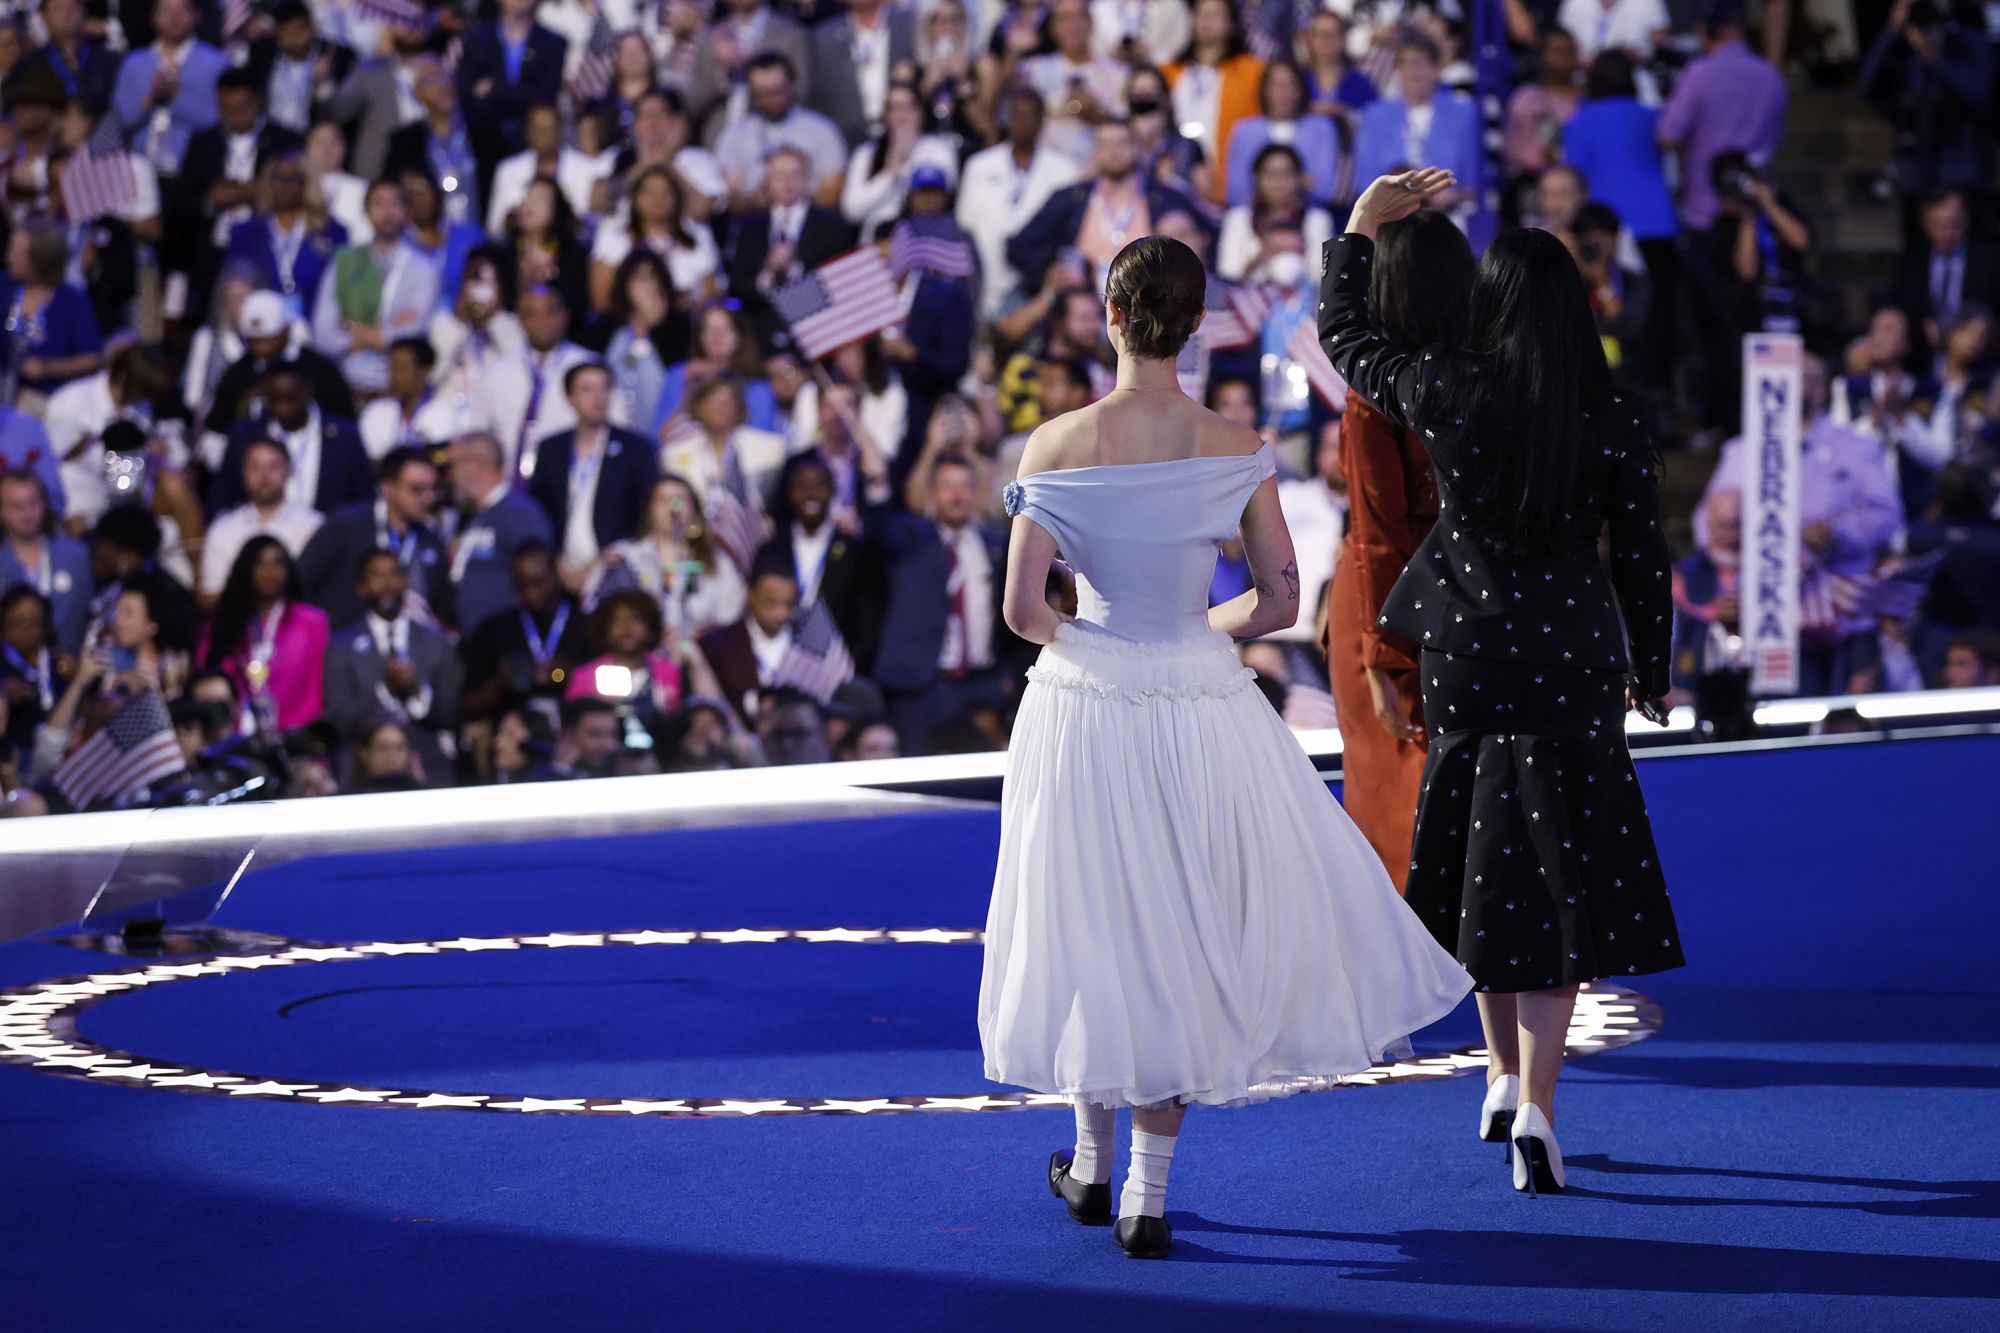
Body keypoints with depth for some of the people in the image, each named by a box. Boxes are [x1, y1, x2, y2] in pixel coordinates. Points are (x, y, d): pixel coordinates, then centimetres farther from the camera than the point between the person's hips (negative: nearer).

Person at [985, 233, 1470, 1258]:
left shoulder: (1058, 447, -11)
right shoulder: (1234, 450, -9)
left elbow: (1021, 609, -13)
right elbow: (1279, 603, -6)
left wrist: (1071, 637, 9)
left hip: (1085, 709, 0)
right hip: (1202, 708, 0)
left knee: (1095, 930, 17)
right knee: (1183, 934, 11)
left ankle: (1094, 1163, 32)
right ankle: (1147, 1196, 11)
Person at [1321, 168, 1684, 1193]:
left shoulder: (1447, 390, -8)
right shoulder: (1610, 417, -7)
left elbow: (1345, 340, 10)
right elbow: (1643, 556, -1)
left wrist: (1361, 226, 22)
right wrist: (1650, 673, 13)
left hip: (1469, 656, 1)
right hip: (1576, 664, -1)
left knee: (1483, 875, 17)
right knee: (1555, 881, 2)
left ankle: (1505, 1078, 27)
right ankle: (1534, 1105, -7)